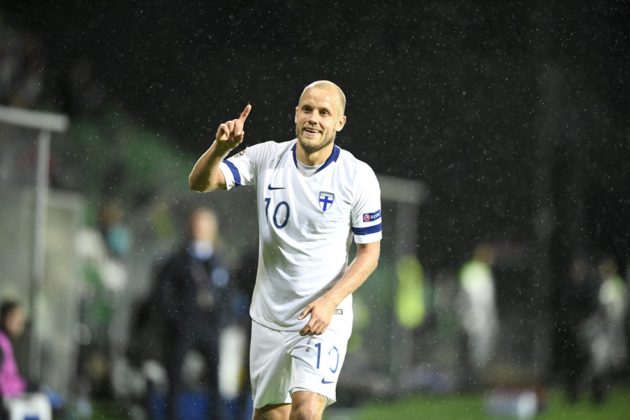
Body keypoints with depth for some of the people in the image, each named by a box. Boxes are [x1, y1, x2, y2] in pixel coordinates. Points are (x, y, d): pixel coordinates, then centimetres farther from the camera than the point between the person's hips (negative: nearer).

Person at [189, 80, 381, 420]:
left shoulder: (359, 176, -9)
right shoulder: (267, 157, -3)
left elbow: (369, 252, -4)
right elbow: (200, 183, -10)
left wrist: (330, 301, -18)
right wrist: (220, 147, -31)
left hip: (323, 317, -4)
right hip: (269, 315, 4)